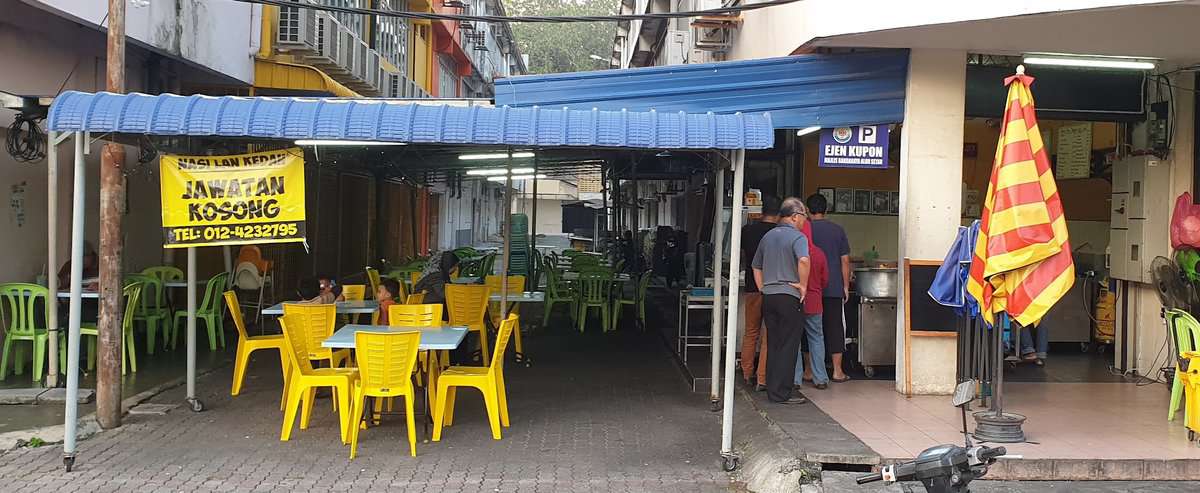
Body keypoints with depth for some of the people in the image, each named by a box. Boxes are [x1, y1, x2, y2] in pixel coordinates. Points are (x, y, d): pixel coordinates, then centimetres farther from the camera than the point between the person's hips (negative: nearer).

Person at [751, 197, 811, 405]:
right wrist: (803, 285, -16)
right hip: (788, 296, -7)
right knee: (788, 346, -2)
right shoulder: (797, 237, -8)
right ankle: (781, 393, -2)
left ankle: (772, 390, 15)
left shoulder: (768, 236, 15)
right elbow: (804, 260, -27)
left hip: (768, 296, 7)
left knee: (773, 345, 12)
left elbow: (756, 266, 21)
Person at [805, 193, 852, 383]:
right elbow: (845, 260, 3)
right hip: (834, 288, 1)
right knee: (834, 327, 5)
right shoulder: (838, 230, 3)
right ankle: (837, 371, 6)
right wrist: (846, 286, 9)